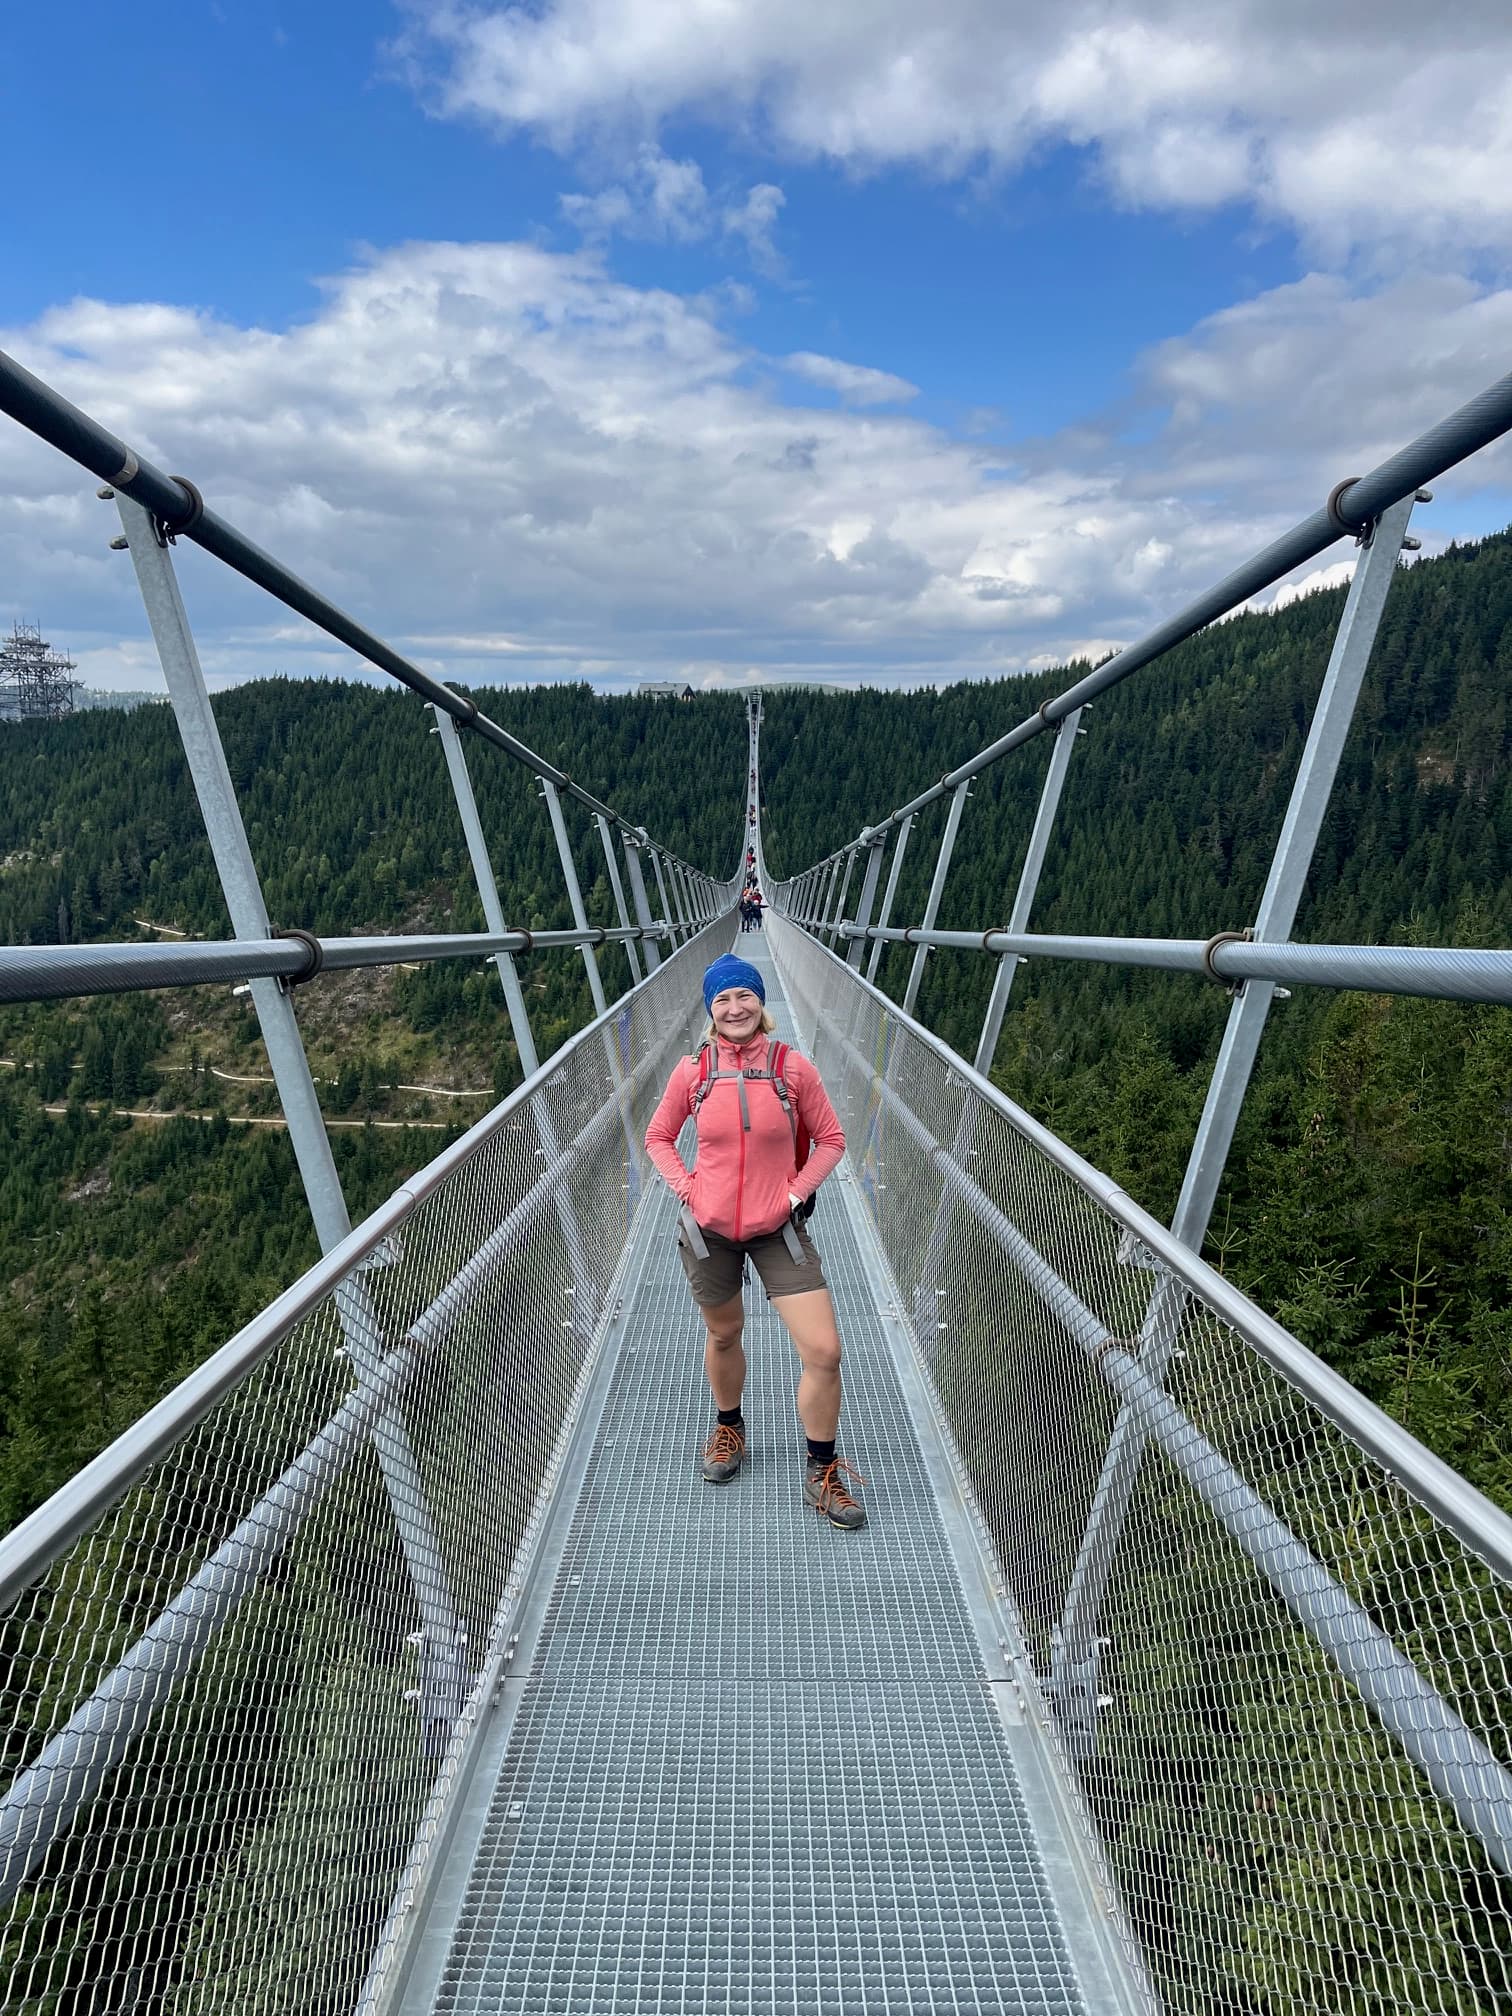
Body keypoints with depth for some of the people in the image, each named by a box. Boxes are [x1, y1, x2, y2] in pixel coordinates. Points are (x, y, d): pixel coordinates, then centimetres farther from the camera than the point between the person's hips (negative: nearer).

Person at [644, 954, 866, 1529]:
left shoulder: (793, 1067, -7)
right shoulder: (692, 1070, -4)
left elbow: (830, 1140, 3)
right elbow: (658, 1137, 9)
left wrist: (797, 1190, -7)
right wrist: (685, 1187, -4)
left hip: (778, 1229, -1)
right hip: (709, 1229, 1)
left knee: (823, 1352, -6)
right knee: (724, 1335, 20)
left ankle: (822, 1472, 16)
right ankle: (729, 1428, 49)